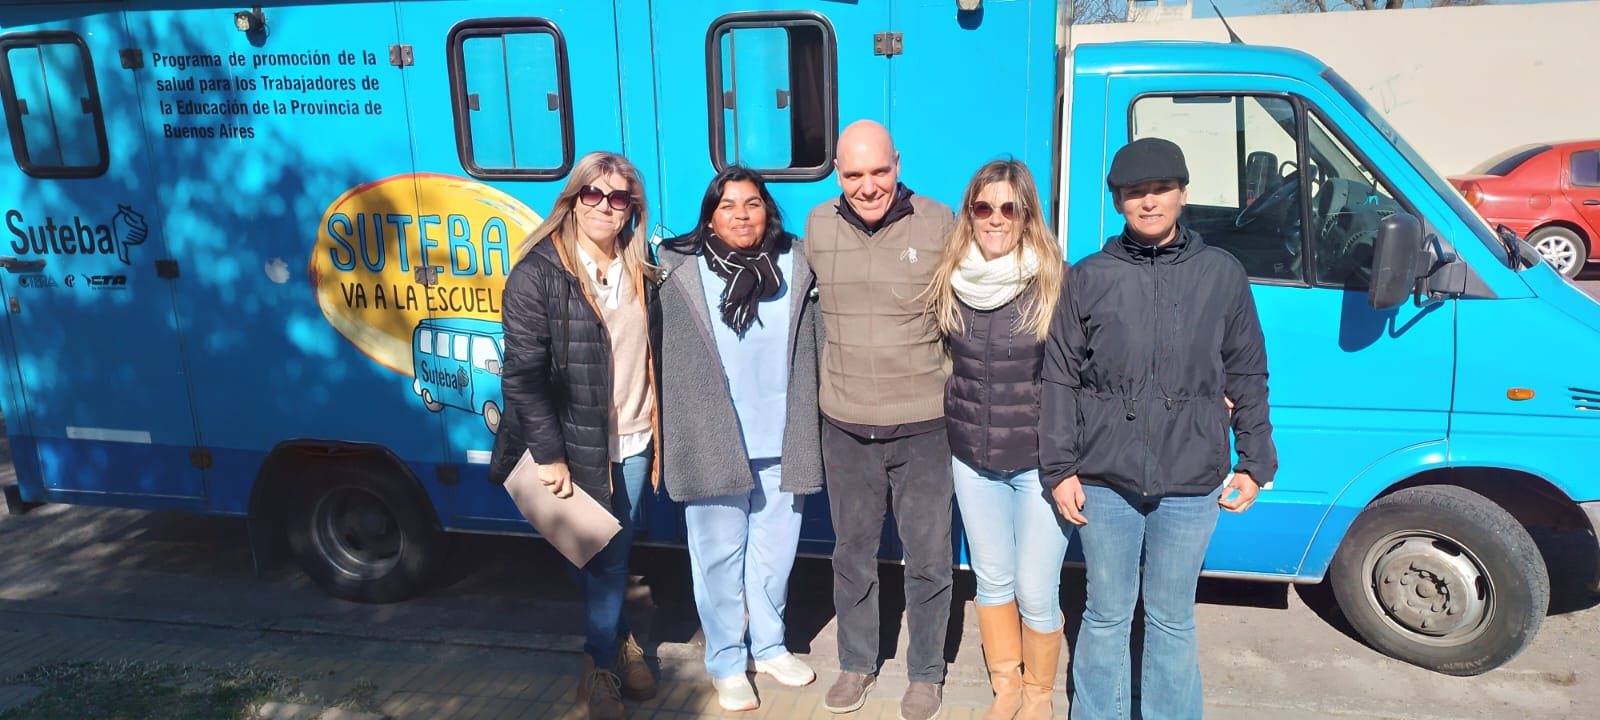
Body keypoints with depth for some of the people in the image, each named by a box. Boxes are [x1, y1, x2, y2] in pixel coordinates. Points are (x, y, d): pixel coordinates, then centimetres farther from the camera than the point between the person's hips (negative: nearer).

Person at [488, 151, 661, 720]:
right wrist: (549, 455, -17)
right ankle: (617, 647, 30)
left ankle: (603, 663, 32)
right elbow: (522, 371, -15)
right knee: (600, 558, 6)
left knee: (614, 553, 14)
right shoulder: (539, 273, -11)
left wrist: (659, 431, 11)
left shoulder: (639, 271, 7)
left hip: (633, 443, 5)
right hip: (575, 447, -5)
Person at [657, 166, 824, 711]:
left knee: (774, 554, 15)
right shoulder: (679, 273, -4)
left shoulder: (796, 267, 2)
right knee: (719, 558, 8)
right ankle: (726, 664, 25)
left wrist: (810, 435, 5)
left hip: (782, 443, 2)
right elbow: (663, 362, 0)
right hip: (711, 447, -2)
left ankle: (769, 646, 35)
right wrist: (665, 443, -2)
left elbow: (811, 353, 7)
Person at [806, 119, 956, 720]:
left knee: (928, 558, 9)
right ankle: (856, 664, 36)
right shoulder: (818, 227, 0)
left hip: (922, 424, -2)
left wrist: (947, 380, 3)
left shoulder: (937, 224, -8)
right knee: (852, 551, 17)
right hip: (845, 424, 3)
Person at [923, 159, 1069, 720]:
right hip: (973, 458, 4)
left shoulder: (1058, 283, -13)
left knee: (1035, 592, 5)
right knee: (991, 579, 17)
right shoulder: (949, 282, -2)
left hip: (1039, 460, -4)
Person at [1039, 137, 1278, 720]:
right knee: (1106, 616, 12)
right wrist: (1060, 470, -1)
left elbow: (1247, 377, 10)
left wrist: (1254, 463, 8)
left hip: (1191, 484, 0)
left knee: (1172, 619, 13)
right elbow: (1060, 381, 2)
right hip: (1104, 481, 0)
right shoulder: (1088, 279, 2)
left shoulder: (1222, 274, 4)